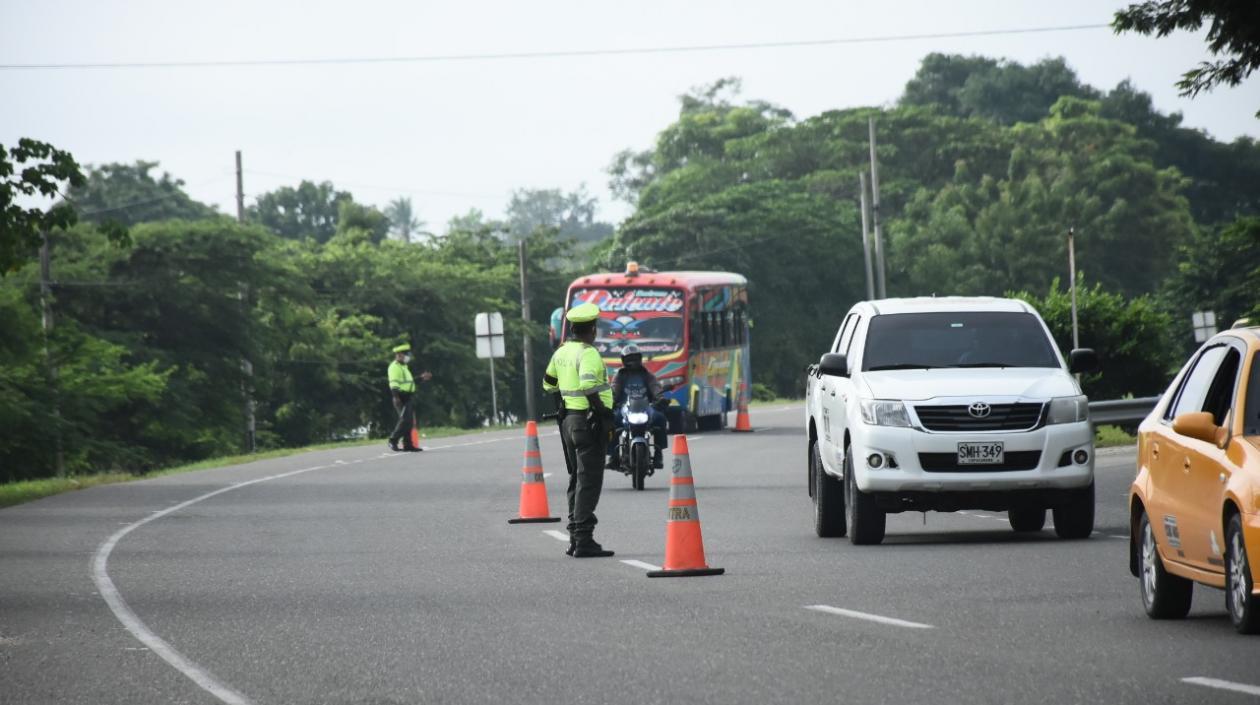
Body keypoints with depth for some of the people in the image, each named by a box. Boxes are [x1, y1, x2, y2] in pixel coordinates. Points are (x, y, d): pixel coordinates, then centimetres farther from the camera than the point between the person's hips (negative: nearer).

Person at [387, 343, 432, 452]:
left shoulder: (403, 366, 23)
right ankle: (393, 441, -12)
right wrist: (396, 397, -28)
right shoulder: (395, 367, -10)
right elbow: (394, 383, -19)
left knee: (409, 422, 9)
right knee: (405, 420, -16)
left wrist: (421, 378, 30)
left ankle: (408, 444, 11)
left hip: (408, 398, 10)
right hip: (402, 398, -10)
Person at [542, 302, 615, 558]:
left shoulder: (561, 352, 11)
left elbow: (548, 384, 23)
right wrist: (604, 412, -22)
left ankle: (575, 538, 22)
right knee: (589, 483, -8)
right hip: (589, 422, -9)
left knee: (577, 480, 17)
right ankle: (584, 542, -11)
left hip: (570, 420, 9)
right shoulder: (588, 354, -16)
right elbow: (589, 385, -29)